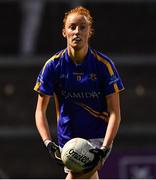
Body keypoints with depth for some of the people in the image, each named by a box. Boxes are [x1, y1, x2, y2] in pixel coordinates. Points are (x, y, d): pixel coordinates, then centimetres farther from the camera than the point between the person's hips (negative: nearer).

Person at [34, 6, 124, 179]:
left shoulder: (104, 64, -10)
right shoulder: (53, 65, -5)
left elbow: (114, 112, -9)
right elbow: (40, 110, 0)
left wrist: (104, 148, -22)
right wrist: (48, 143, -16)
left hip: (99, 138, -3)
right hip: (68, 138, 3)